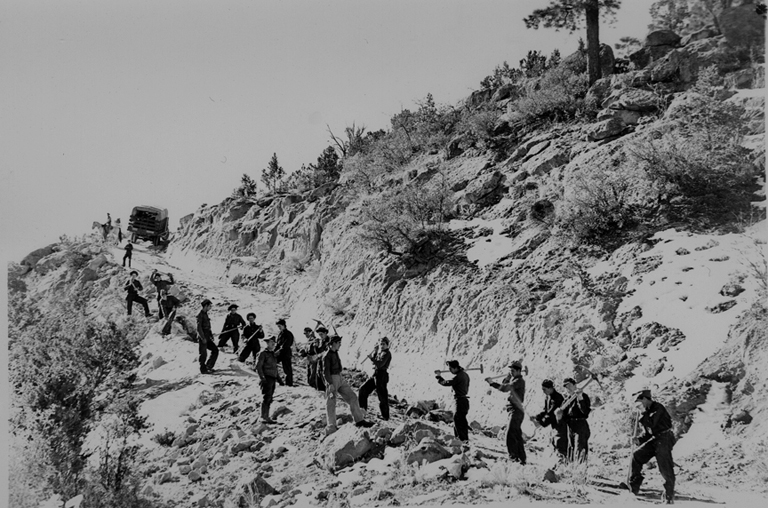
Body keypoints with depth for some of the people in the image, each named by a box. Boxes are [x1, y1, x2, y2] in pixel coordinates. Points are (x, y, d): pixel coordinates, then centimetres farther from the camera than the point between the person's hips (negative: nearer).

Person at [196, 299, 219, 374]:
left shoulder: (205, 314, 14)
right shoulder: (200, 315, -14)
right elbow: (199, 328, -19)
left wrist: (211, 335, 16)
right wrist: (203, 338, -20)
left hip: (207, 338, 9)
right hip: (202, 338, -9)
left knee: (215, 350, 8)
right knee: (204, 354, -1)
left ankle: (208, 366, 14)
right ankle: (203, 370, 10)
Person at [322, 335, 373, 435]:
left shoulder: (335, 353, 12)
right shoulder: (327, 355, -15)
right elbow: (326, 371, -19)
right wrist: (330, 384, -24)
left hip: (339, 378, 9)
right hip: (331, 380, -9)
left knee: (352, 397, 6)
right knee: (331, 404, -1)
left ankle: (359, 420, 12)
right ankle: (330, 429, 6)